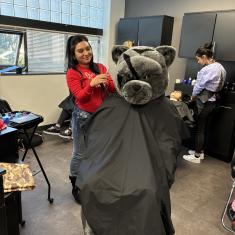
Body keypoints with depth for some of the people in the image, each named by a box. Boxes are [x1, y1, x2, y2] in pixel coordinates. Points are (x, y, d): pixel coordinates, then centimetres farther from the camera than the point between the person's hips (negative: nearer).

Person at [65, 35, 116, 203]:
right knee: (79, 154, 8)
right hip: (83, 117, -4)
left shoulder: (100, 67, 4)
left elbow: (113, 89, -2)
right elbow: (80, 97, -19)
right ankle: (76, 186, 29)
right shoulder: (72, 73, -9)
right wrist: (92, 84, -36)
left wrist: (107, 82, -23)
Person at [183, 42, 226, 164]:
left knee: (199, 129, 2)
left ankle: (197, 156, 14)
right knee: (202, 127, 18)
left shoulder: (207, 70, -22)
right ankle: (200, 151, 31)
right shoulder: (219, 67, 7)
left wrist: (193, 97, 6)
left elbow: (199, 86, -13)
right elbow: (217, 85, 10)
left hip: (204, 102, -9)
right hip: (212, 100, 9)